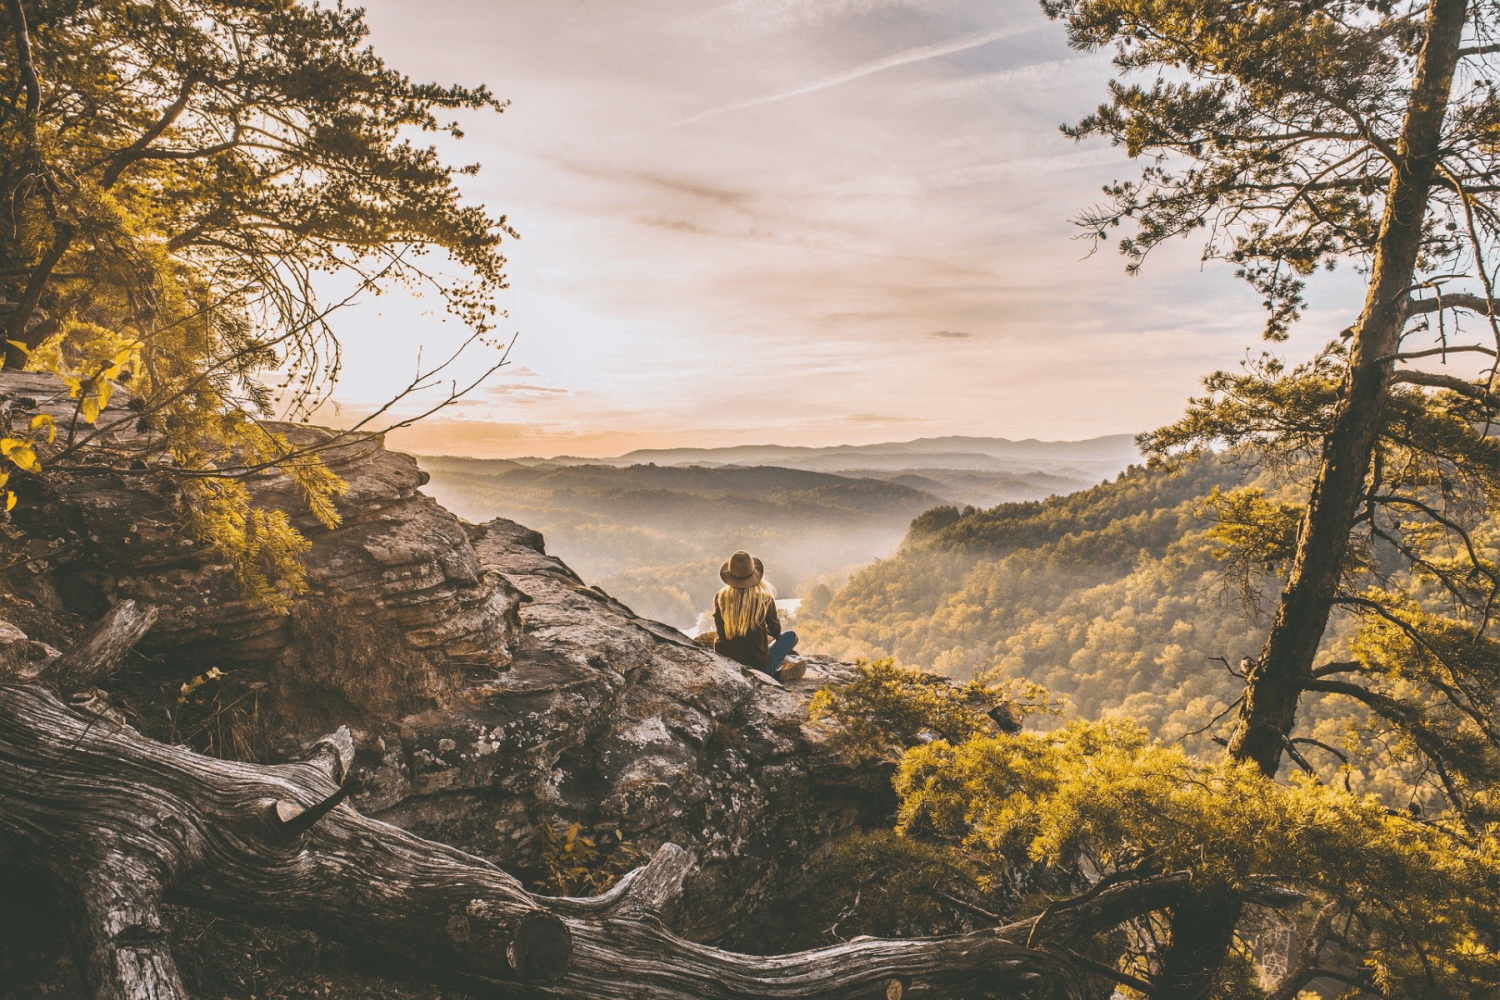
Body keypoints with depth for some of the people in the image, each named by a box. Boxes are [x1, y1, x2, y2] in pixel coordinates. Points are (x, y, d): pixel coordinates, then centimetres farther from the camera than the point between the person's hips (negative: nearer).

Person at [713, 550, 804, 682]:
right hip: (758, 665, -4)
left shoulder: (720, 598, -9)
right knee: (790, 635, 20)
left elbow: (720, 633, 4)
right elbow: (775, 631, 3)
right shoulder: (765, 598, -13)